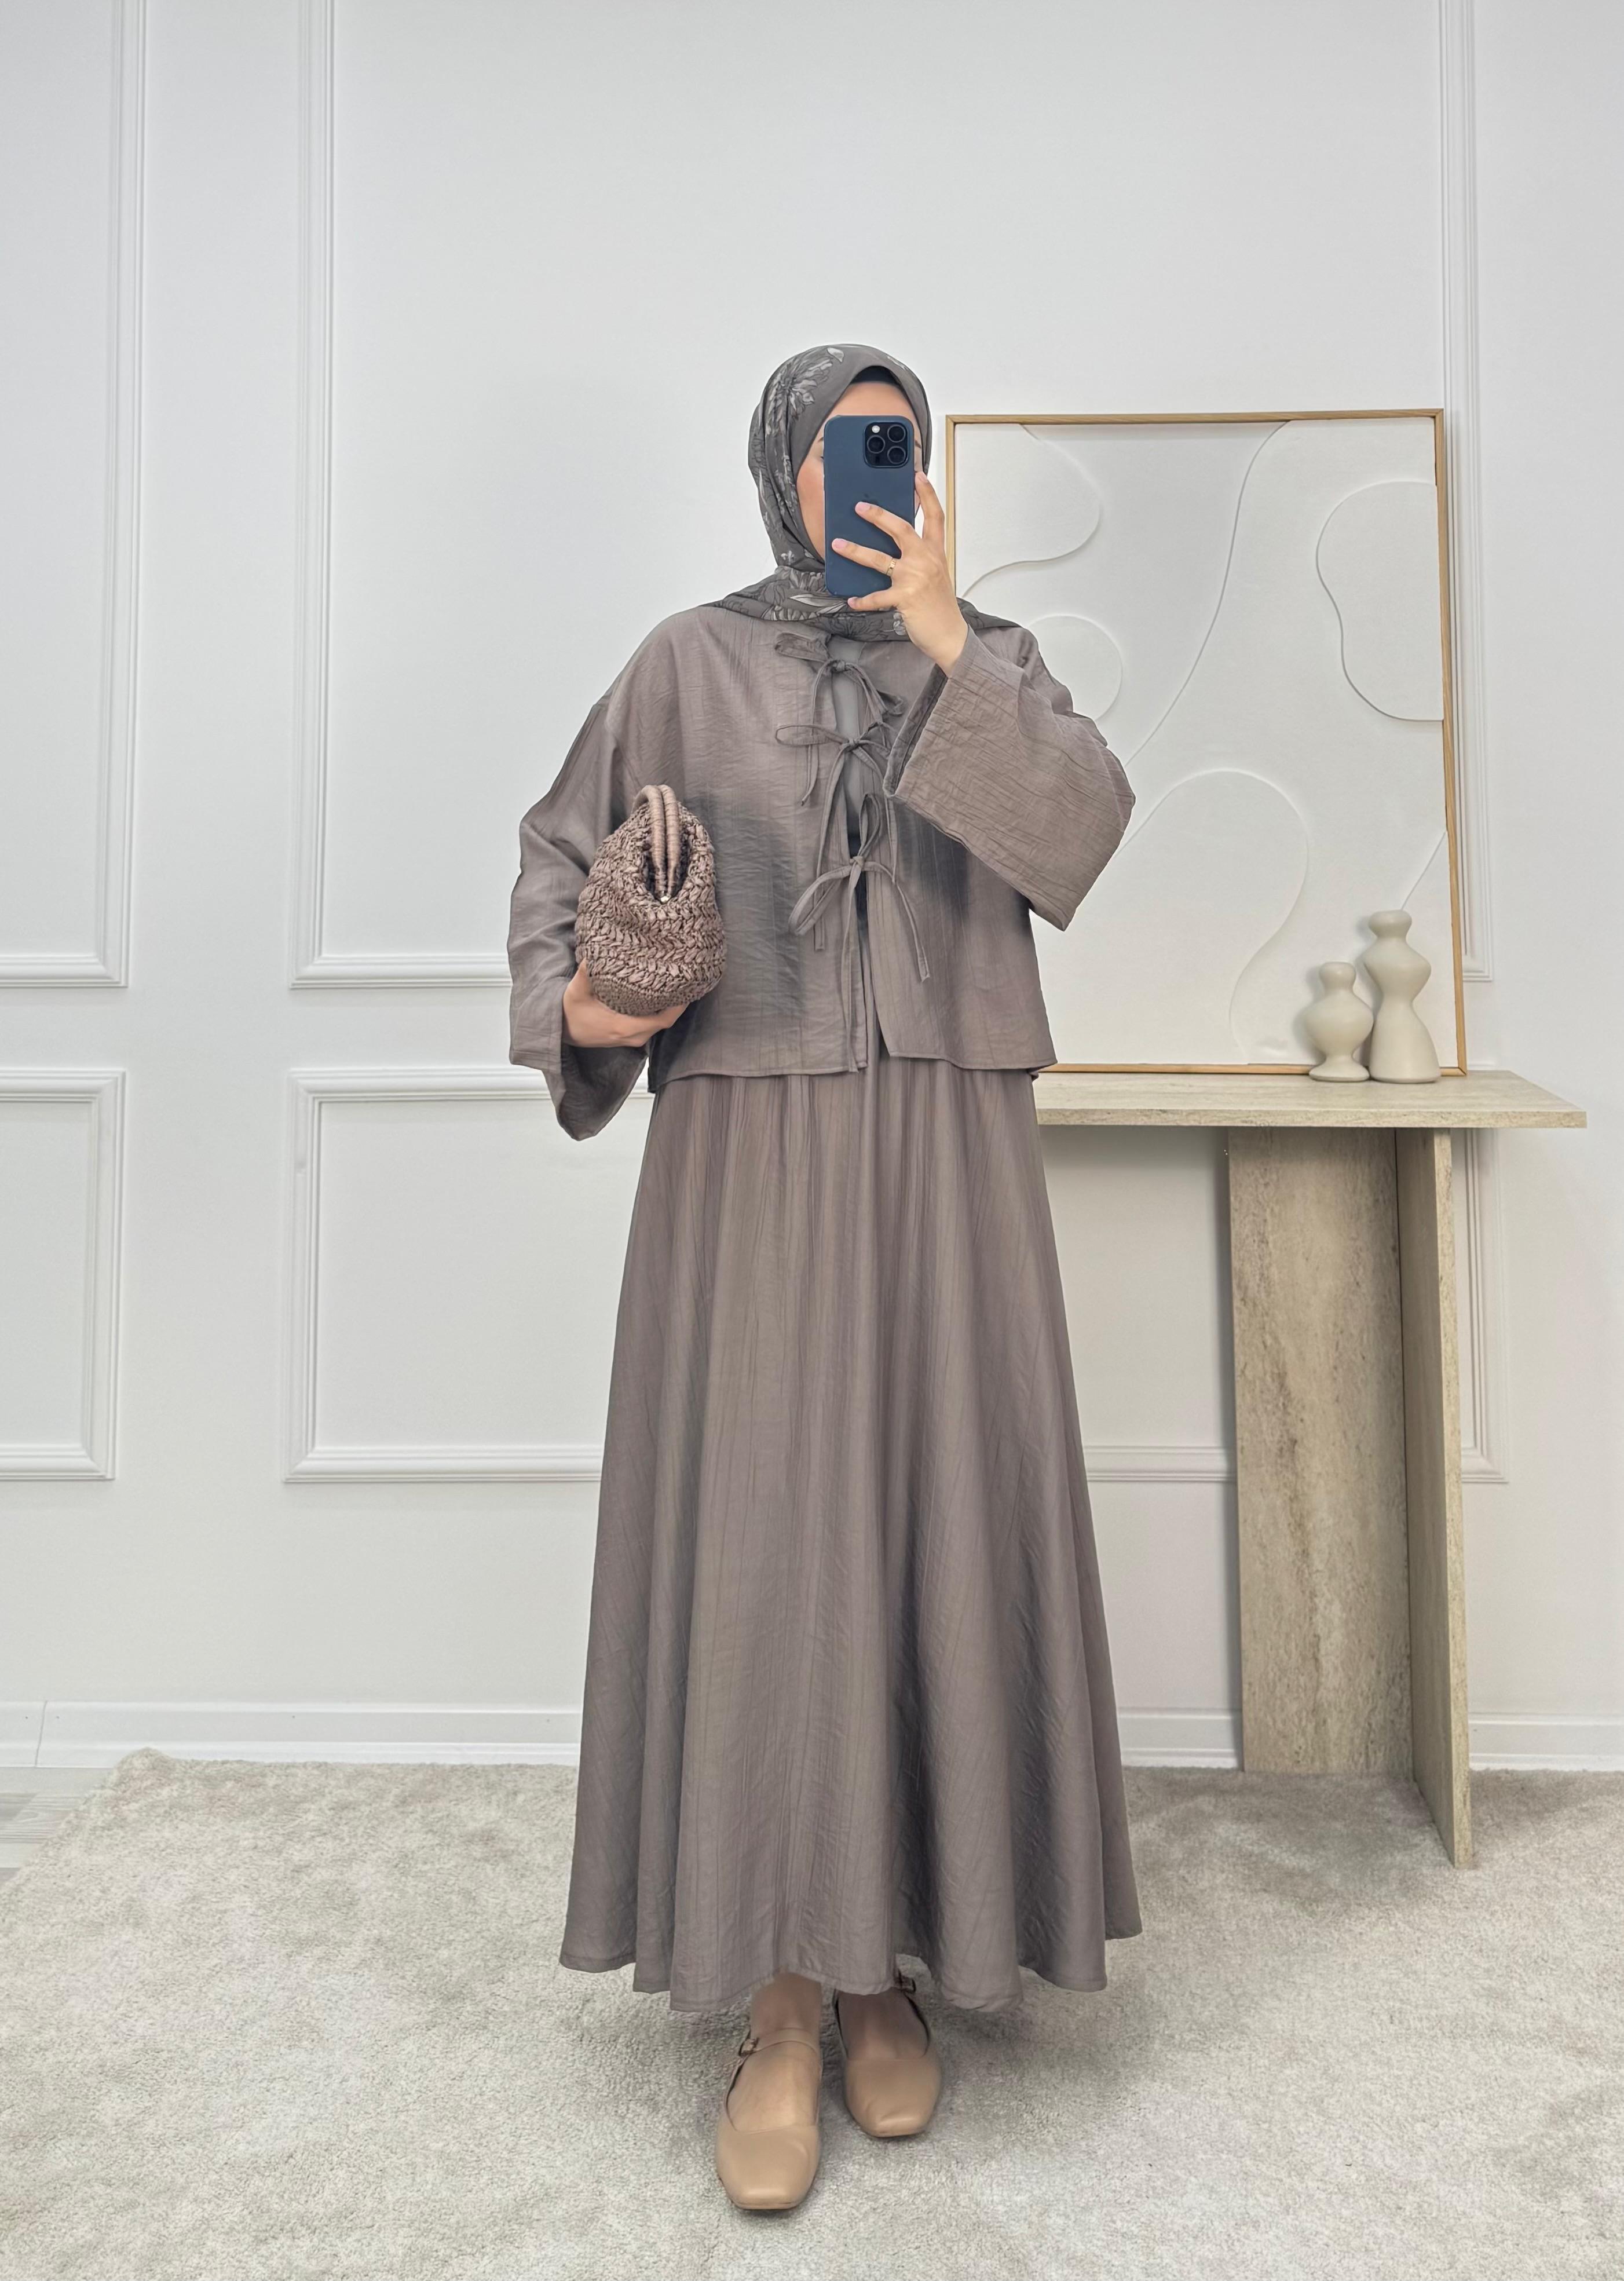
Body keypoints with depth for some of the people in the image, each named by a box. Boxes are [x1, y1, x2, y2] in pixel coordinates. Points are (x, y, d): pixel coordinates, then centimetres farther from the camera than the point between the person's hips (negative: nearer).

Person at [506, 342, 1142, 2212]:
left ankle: (894, 1958, 21)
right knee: (758, 1537, -3)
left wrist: (945, 641, -12)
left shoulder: (995, 658, 13)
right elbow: (560, 851, 15)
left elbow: (1082, 829, -5)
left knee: (931, 1525, 3)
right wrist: (570, 1005, -4)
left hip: (944, 1152, 2)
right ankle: (781, 2000, 11)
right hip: (750, 1148, -1)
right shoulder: (691, 663, 10)